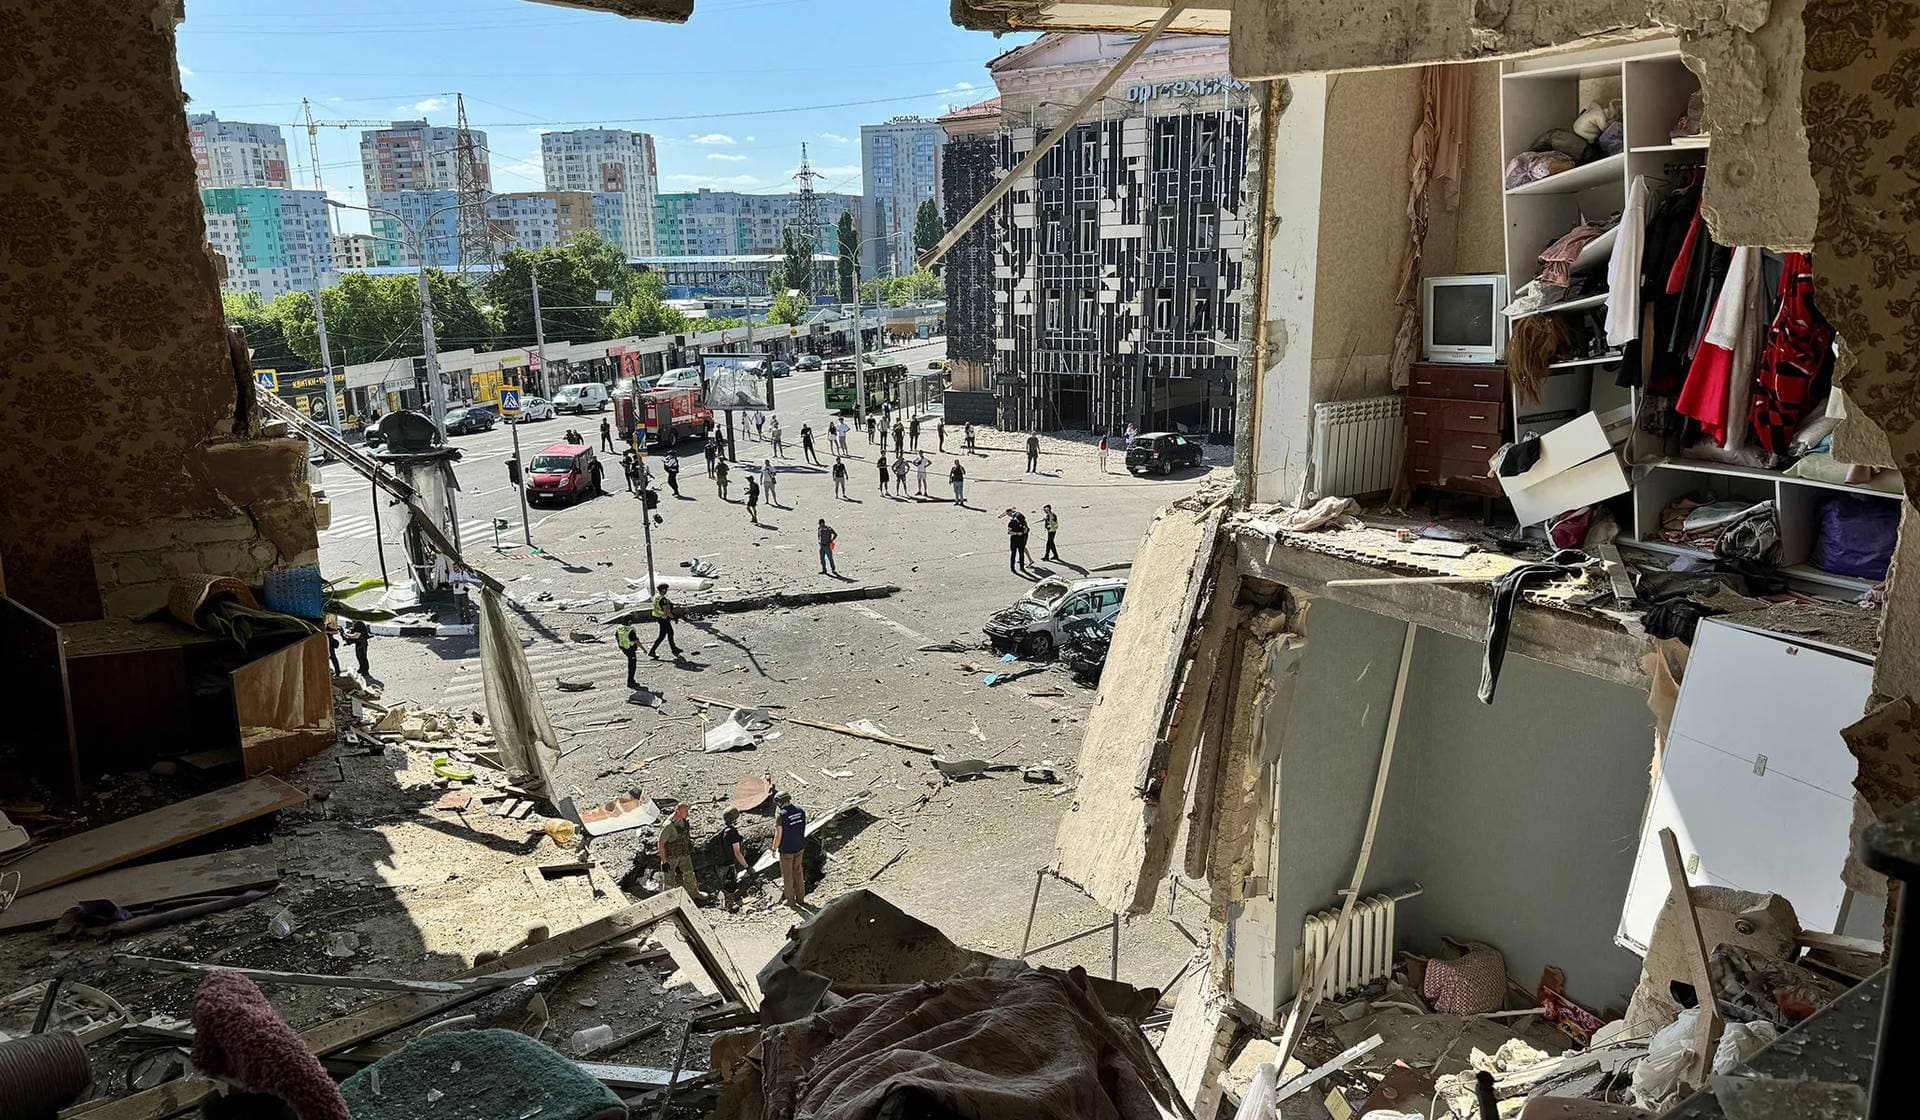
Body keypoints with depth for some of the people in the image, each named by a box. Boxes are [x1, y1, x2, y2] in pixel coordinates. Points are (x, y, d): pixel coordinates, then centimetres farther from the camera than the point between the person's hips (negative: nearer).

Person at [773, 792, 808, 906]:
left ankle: (790, 900, 21)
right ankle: (800, 897, 28)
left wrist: (774, 848, -3)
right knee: (798, 872, 20)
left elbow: (778, 835, -18)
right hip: (800, 847, 6)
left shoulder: (781, 815, -22)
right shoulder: (800, 810, -4)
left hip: (786, 849, -6)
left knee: (787, 875, 11)